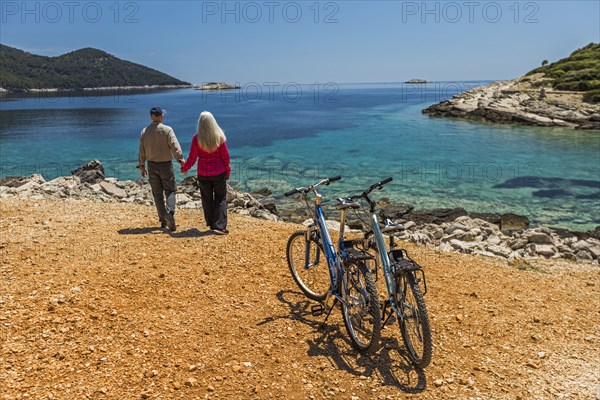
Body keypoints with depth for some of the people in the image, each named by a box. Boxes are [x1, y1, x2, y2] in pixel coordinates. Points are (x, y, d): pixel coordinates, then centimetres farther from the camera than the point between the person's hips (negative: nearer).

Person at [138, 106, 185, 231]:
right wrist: (181, 160, -17)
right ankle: (170, 212, -19)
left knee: (157, 193, 9)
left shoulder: (144, 132, 3)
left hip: (152, 166, 3)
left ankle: (163, 220, 10)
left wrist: (142, 166, 14)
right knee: (170, 190, 6)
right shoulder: (167, 130, -10)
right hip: (166, 165, -3)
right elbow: (175, 147, -18)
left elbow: (141, 151, 7)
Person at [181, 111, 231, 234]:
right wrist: (227, 171, 10)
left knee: (207, 199, 15)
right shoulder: (220, 137, -8)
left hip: (203, 174, 0)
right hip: (219, 173, 0)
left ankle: (211, 223, 26)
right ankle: (219, 225, 0)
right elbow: (225, 156, -3)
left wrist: (184, 168, 13)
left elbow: (192, 158, -5)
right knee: (220, 198, 8)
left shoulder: (197, 138, -10)